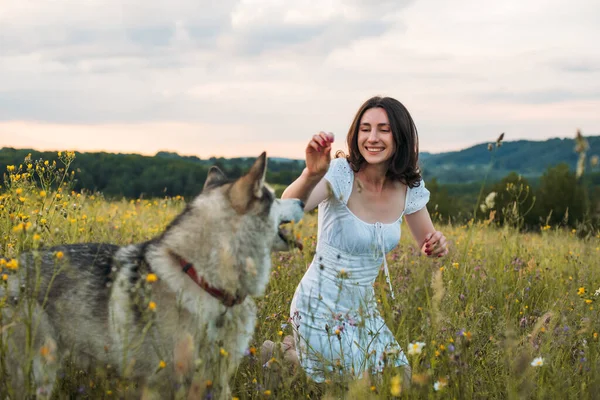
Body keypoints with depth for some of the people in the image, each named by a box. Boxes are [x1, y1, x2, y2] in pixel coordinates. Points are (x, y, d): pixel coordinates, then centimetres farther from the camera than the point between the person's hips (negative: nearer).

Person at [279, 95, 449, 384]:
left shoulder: (409, 188, -4)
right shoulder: (341, 174, -21)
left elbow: (427, 243, 8)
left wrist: (437, 245, -17)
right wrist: (311, 174, -59)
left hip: (364, 311, 6)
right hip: (321, 310, -6)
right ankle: (289, 354, 26)